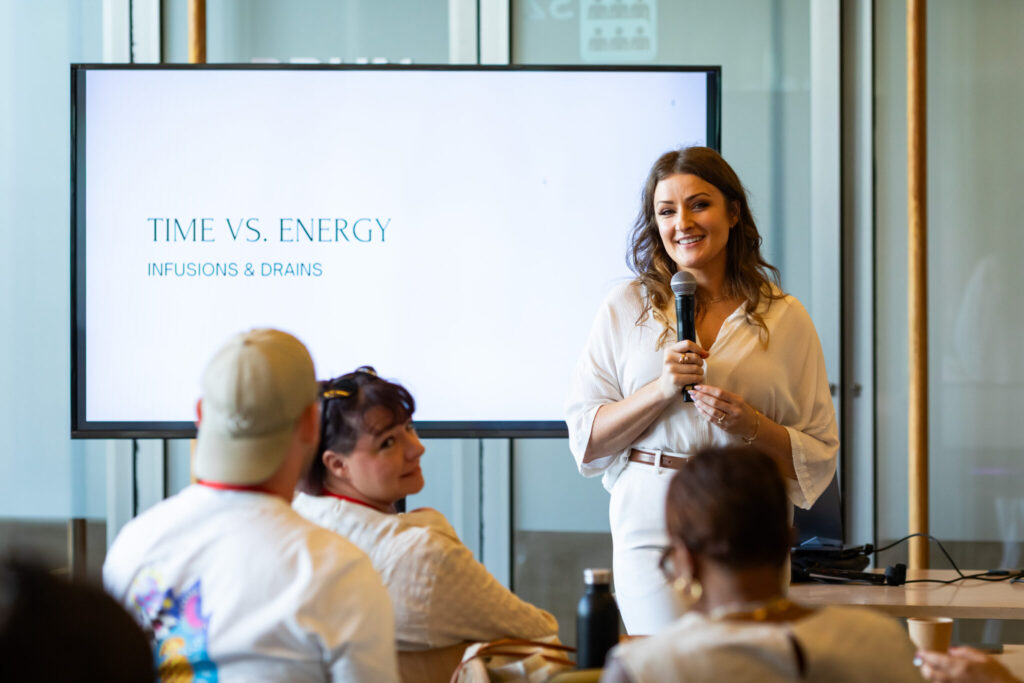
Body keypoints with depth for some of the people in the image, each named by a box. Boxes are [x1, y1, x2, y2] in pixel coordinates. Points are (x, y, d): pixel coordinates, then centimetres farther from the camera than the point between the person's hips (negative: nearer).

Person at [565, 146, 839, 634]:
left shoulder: (785, 318, 8)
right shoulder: (626, 308, 8)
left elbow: (818, 456, 7)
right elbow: (584, 440, 3)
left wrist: (752, 426, -10)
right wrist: (660, 390, -10)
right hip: (653, 529, 0)